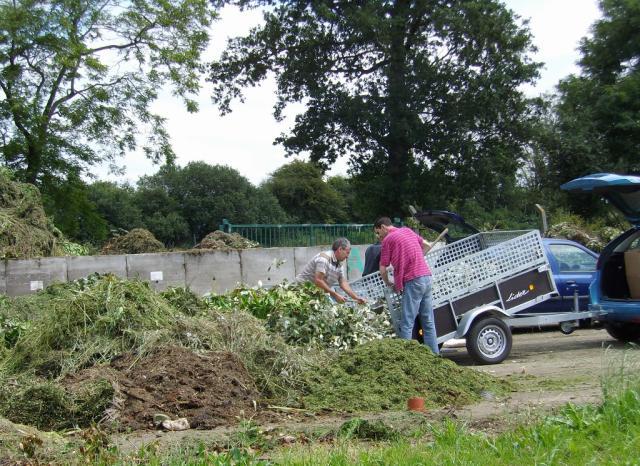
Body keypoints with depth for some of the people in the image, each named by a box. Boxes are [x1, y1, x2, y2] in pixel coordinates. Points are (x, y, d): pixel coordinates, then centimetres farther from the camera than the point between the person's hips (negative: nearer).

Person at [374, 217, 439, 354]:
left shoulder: (388, 239, -2)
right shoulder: (408, 230, 17)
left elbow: (383, 269, 0)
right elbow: (427, 245, 28)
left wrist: (388, 284, 17)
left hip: (413, 281, -7)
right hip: (426, 277, 7)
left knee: (406, 324, -6)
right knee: (428, 323, 11)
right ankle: (434, 355, 13)